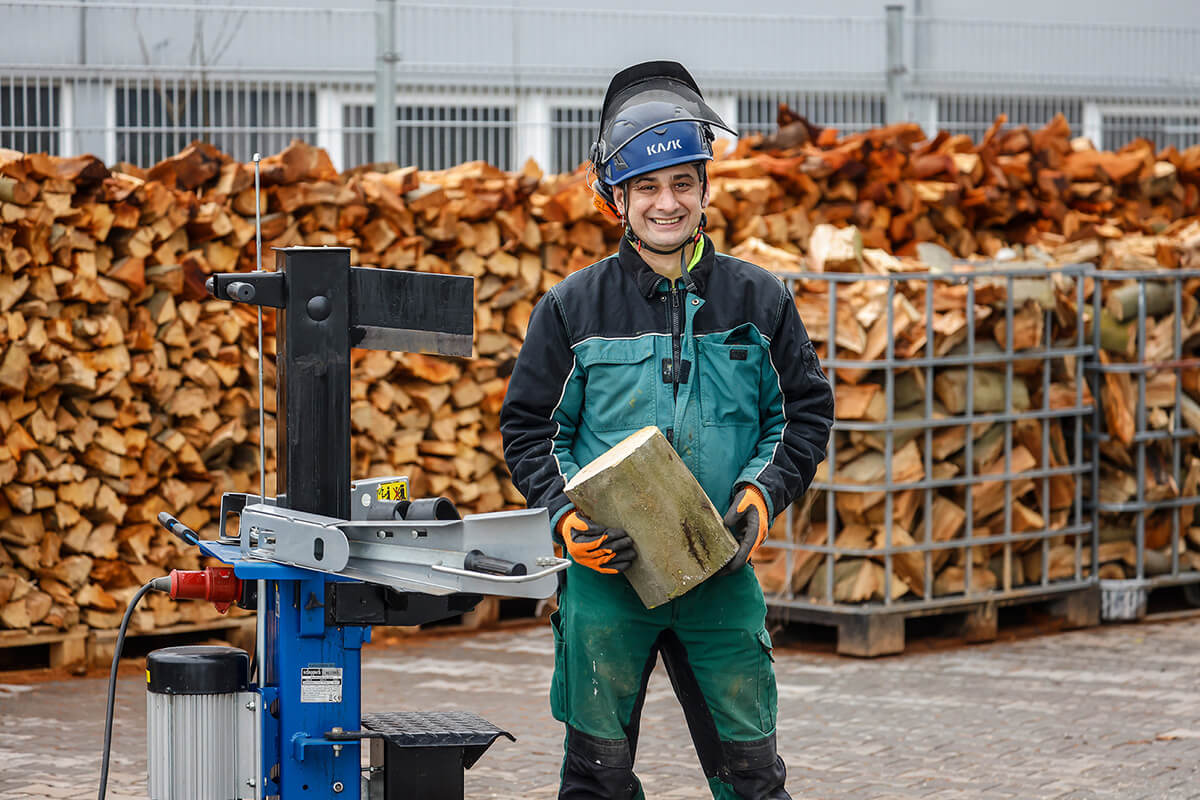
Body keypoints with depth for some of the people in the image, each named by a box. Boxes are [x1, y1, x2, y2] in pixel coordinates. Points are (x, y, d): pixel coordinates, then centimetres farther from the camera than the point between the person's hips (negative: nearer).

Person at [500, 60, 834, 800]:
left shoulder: (757, 300, 6)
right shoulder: (575, 307, 3)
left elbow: (808, 408, 11)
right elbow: (529, 426, 6)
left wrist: (764, 493, -5)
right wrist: (565, 517, -10)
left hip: (721, 573, 1)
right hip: (607, 573, -1)